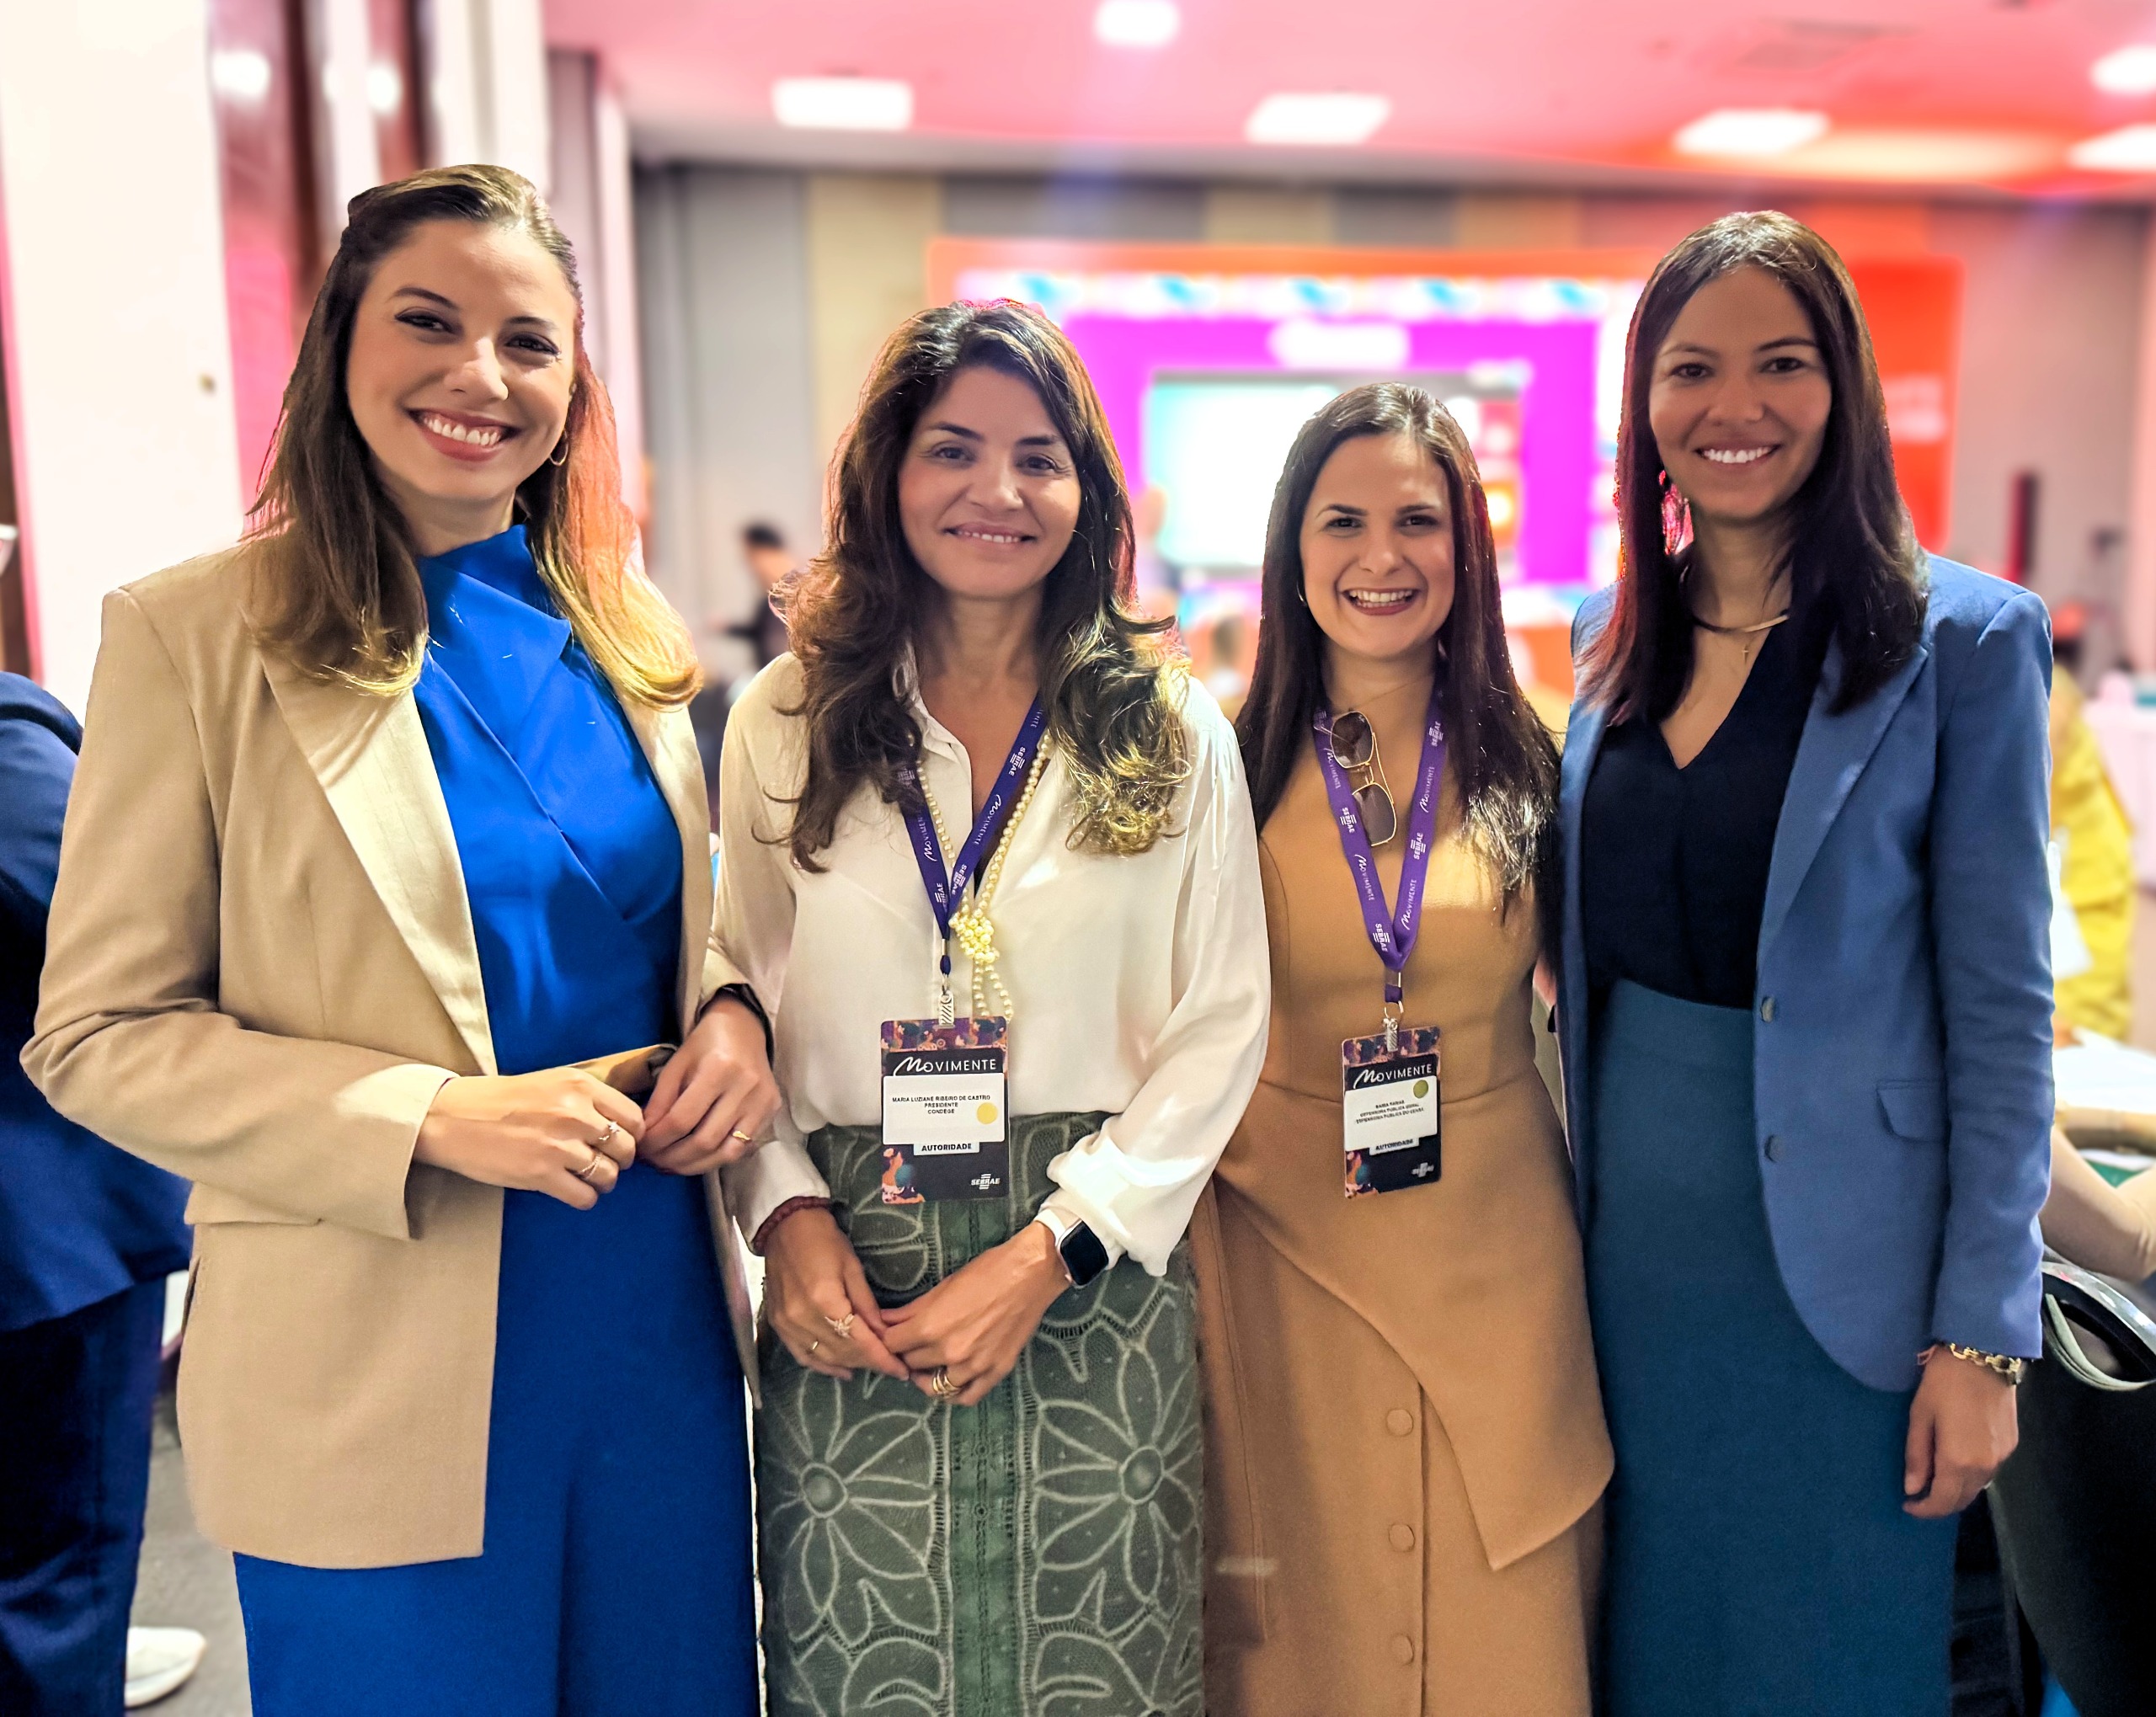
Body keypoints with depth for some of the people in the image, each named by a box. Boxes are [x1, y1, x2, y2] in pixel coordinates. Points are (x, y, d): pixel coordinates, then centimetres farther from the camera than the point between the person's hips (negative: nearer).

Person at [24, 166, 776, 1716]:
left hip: (665, 1334, 5)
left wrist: (730, 1012, -6)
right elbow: (98, 1035, -8)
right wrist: (433, 1118, -20)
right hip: (381, 1383, -4)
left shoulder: (619, 633, 5)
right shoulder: (194, 634, -9)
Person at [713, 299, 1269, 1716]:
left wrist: (1045, 1253, -10)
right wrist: (788, 1215, -9)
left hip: (1096, 1280, 0)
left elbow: (1221, 1030, -2)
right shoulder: (788, 722, 4)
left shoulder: (1172, 735, 1)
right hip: (850, 1285, 1)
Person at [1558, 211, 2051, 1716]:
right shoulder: (1617, 631, 4)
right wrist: (1575, 1189, 9)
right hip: (1629, 1234, 4)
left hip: (1837, 1252, -4)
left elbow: (2002, 1008, -10)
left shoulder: (1962, 640, -10)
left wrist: (1981, 1333, -11)